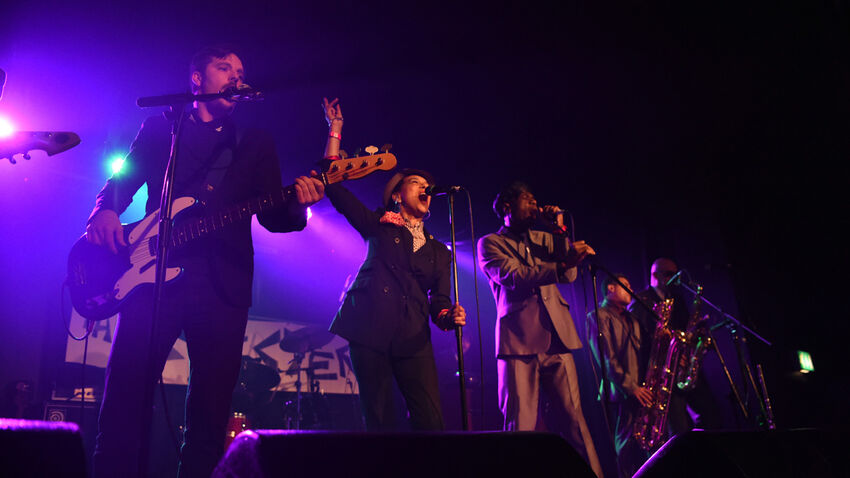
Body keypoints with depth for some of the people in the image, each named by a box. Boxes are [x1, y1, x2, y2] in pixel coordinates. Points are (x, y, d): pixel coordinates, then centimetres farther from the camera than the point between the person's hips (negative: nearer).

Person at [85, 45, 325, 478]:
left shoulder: (256, 142, 17)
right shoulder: (159, 128, 18)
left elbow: (272, 216, 9)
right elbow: (121, 181, 14)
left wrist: (297, 205, -14)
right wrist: (106, 211, -9)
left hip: (223, 283, 1)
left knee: (211, 407, 1)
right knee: (125, 396, -5)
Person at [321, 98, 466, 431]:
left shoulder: (438, 251, 22)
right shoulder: (380, 227, 14)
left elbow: (439, 301, 15)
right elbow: (333, 185, 9)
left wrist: (450, 316, -9)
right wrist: (335, 129, 9)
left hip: (413, 338, 2)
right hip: (370, 330, -2)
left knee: (431, 423, -8)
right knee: (380, 422, -2)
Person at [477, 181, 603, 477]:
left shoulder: (543, 239, 21)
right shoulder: (490, 243, 5)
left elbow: (569, 276, 9)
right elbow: (513, 277, -13)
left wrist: (560, 230, 2)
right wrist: (562, 264, -23)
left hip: (557, 339, 4)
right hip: (519, 341, -4)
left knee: (573, 417, 2)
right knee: (520, 425, -4)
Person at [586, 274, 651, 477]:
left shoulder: (631, 319, 25)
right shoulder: (598, 316, -1)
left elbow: (642, 351, 23)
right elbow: (605, 359, -10)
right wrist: (630, 386, -17)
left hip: (643, 390, 7)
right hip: (621, 392, -7)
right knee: (629, 447, -9)